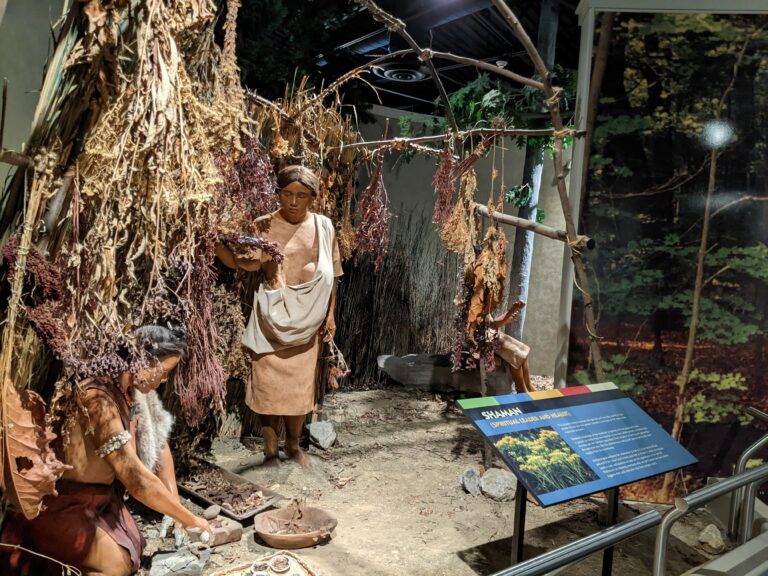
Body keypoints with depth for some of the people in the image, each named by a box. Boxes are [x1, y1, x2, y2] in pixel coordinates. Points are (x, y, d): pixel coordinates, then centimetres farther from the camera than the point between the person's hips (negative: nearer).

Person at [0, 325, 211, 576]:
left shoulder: (133, 391, -7)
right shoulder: (99, 398, -34)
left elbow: (159, 444, 0)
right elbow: (135, 477, -35)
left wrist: (175, 510, -6)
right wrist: (189, 520, -25)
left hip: (100, 495, 8)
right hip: (60, 502, -8)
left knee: (133, 552, 7)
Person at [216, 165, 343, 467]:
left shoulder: (323, 226, 2)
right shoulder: (264, 226, -3)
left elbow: (331, 275, 6)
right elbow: (248, 263, -14)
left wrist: (330, 313, 4)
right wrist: (215, 242, -29)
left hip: (306, 321, 2)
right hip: (272, 318, -2)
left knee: (300, 383, 11)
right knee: (269, 383, 2)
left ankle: (294, 444, 30)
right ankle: (270, 449, 19)